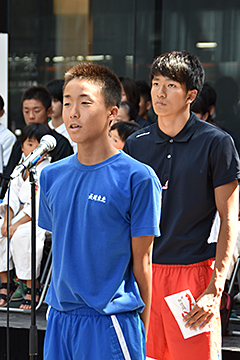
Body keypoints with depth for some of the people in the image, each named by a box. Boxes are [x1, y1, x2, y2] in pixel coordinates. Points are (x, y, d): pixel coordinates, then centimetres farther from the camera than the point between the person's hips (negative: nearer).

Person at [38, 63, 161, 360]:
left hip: (112, 320, -5)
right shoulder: (52, 176, 8)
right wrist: (58, 307, 13)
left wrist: (143, 332, -6)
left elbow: (141, 262, -6)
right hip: (59, 319, 5)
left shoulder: (137, 178, -8)